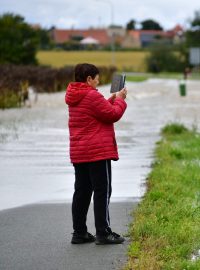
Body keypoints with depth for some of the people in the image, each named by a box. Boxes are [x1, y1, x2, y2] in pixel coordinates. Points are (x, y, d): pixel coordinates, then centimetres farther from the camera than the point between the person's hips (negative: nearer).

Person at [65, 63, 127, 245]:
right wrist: (119, 100, 4)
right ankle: (103, 233, -5)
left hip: (78, 153, 9)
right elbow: (113, 115, -12)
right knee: (102, 191, -4)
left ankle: (79, 232, 14)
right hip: (98, 152, -9)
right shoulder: (92, 96, -15)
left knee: (82, 191, 11)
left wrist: (110, 100, 13)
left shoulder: (74, 98, 14)